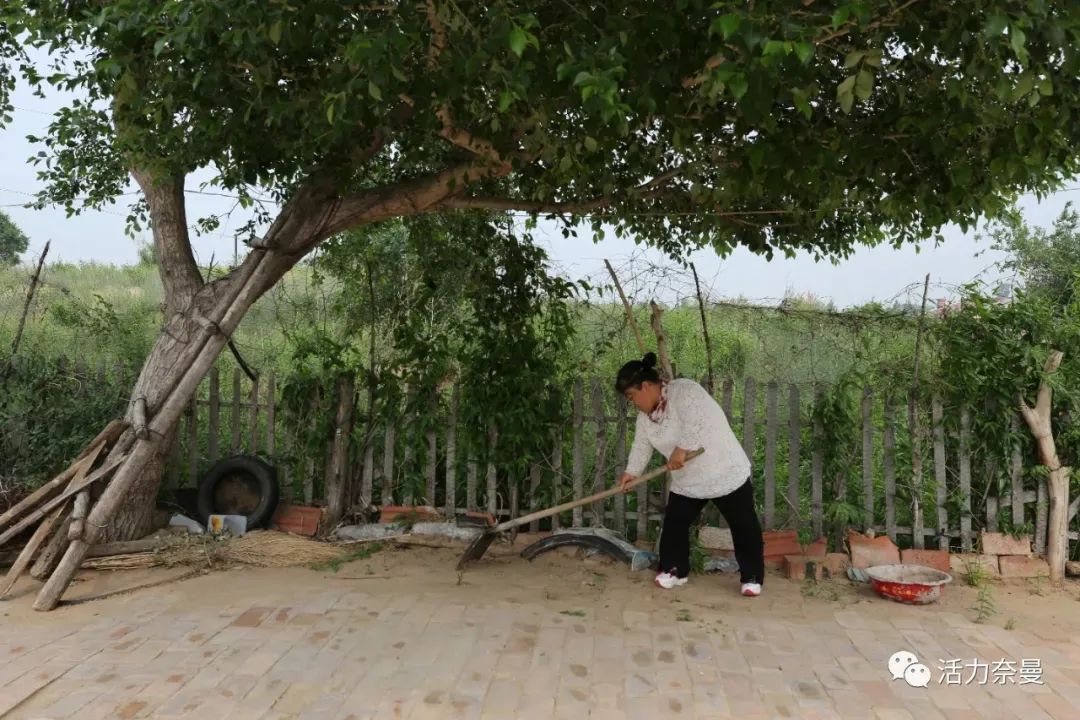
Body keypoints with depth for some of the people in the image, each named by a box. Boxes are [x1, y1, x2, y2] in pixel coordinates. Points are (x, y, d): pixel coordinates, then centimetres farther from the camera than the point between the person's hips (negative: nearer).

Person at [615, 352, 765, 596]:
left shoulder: (685, 390, -21)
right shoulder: (645, 414, 4)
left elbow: (696, 422, -35)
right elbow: (641, 445, 13)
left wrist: (682, 449, -35)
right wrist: (631, 472, 8)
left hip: (726, 474, -7)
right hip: (686, 482, 7)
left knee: (743, 527, 4)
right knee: (674, 524, 7)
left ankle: (752, 577, 17)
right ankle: (674, 570, 23)